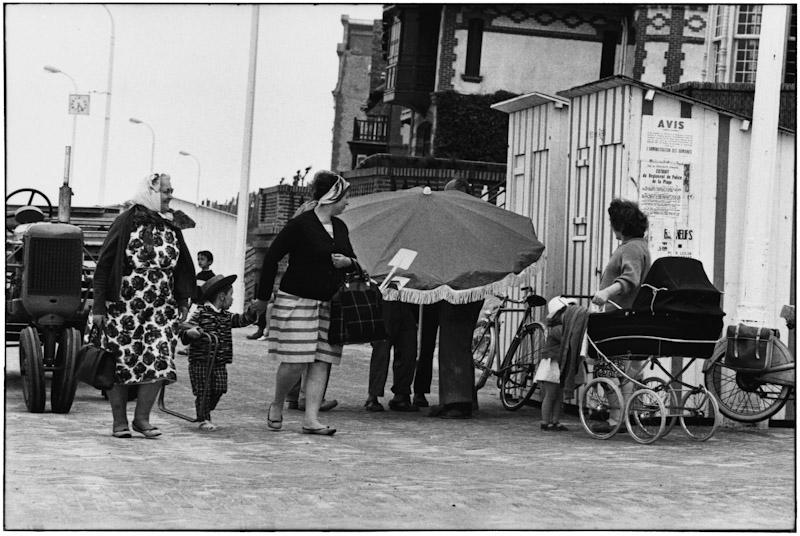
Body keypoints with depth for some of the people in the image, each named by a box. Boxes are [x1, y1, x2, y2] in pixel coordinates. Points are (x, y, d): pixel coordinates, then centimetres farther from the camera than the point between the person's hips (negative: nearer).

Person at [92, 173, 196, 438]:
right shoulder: (126, 222, -3)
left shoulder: (171, 227, 10)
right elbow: (104, 265, -3)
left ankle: (142, 417, 6)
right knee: (122, 363, 2)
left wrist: (183, 302, 9)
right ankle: (119, 421, 15)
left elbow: (181, 269, 17)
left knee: (159, 361, -9)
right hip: (123, 307, -3)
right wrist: (98, 306, -7)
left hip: (161, 309, 3)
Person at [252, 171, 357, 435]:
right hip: (296, 301, -7)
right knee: (295, 362, -8)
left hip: (328, 304, 7)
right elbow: (272, 257, -6)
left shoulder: (340, 227, 11)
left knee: (322, 361, 1)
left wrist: (347, 262, -1)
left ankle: (311, 419, 3)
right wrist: (263, 296, -3)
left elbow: (353, 260, 24)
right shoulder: (300, 224, -11)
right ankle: (276, 406, 17)